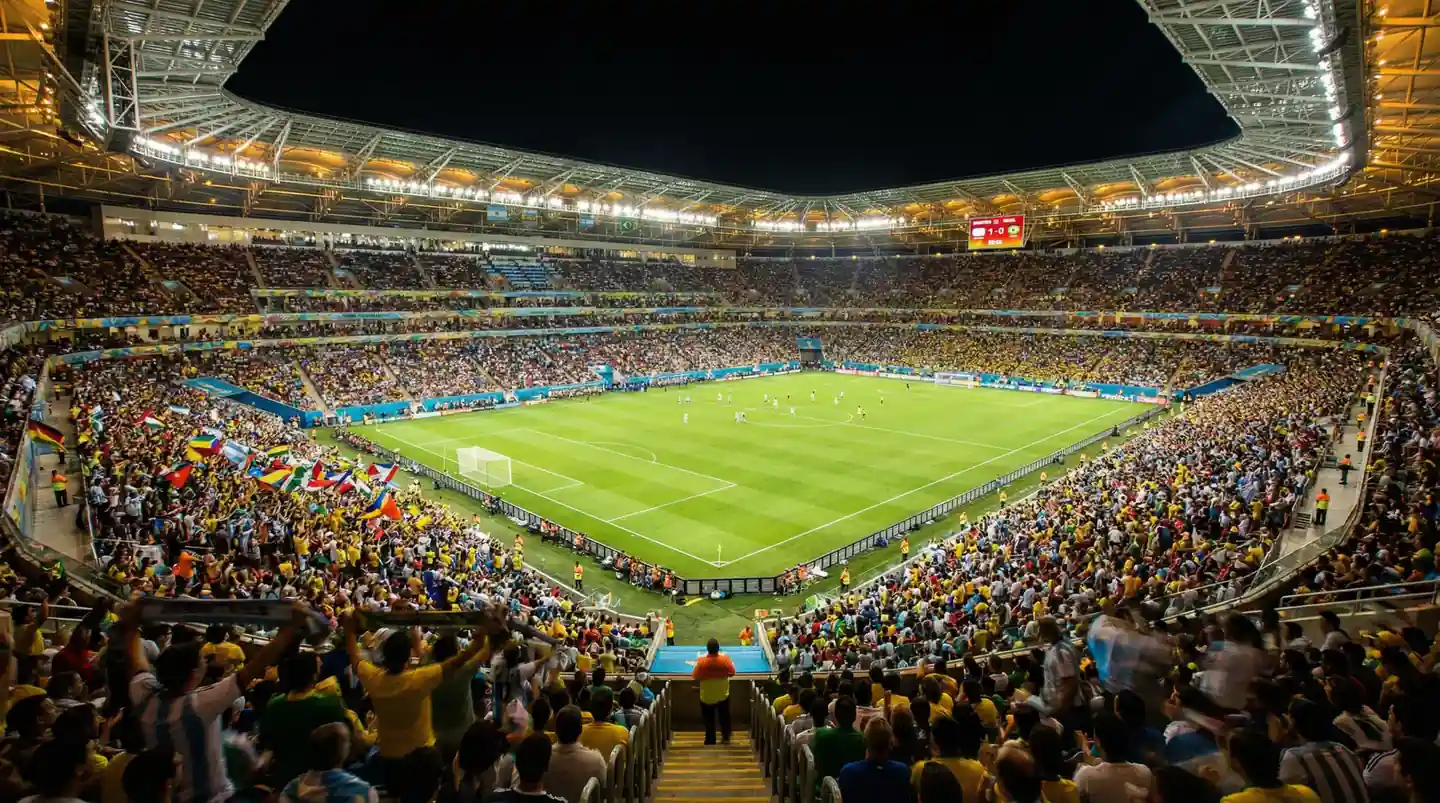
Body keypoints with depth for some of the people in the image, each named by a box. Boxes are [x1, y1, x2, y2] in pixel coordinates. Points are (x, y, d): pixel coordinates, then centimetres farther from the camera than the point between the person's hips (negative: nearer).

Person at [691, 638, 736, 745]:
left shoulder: (702, 662, -24)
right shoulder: (725, 659, -20)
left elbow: (695, 677, -12)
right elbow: (732, 673, -7)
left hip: (707, 697, -2)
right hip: (723, 696, 2)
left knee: (709, 721, 16)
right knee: (724, 717, 26)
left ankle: (710, 742, 26)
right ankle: (726, 738, 43)